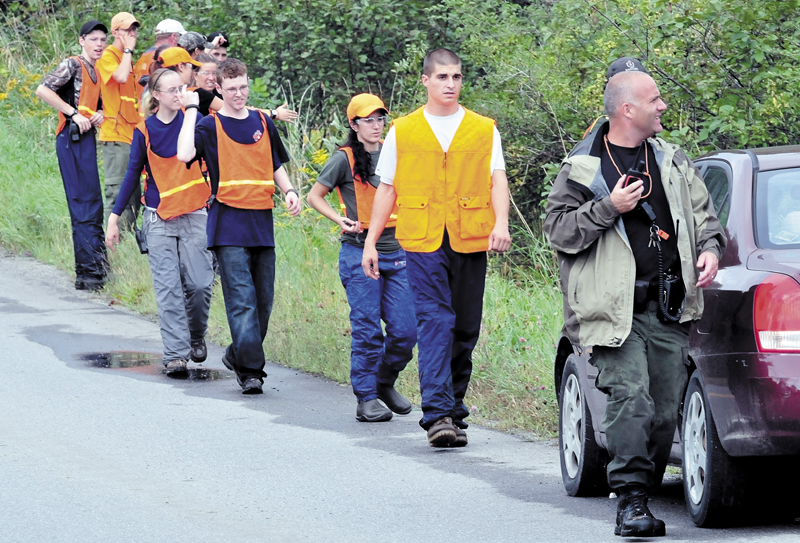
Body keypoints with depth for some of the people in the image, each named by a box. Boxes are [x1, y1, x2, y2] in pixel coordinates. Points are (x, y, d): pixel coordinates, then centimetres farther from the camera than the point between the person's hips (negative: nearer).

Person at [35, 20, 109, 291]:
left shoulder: (96, 71, 19)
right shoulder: (73, 65, -7)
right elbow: (43, 91, -18)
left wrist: (100, 113, 8)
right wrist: (73, 113, -18)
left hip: (87, 137, 9)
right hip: (73, 138, -9)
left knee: (93, 204, 12)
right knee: (83, 203, -12)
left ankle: (95, 268, 18)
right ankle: (88, 272, -14)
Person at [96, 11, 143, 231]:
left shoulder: (127, 58, 19)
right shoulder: (108, 57, -7)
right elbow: (121, 77, -27)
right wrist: (128, 50, -14)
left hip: (132, 133, 9)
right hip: (116, 133, -9)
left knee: (134, 190, 11)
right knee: (117, 189, -10)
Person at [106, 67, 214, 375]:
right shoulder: (145, 131, 0)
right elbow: (132, 174, 6)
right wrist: (114, 218, 6)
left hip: (195, 215, 0)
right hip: (159, 219, 0)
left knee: (200, 284, -4)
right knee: (168, 289, -6)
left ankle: (196, 336, 22)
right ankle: (176, 353, -5)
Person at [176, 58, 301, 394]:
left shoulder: (262, 122, 14)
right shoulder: (210, 126, -1)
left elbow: (276, 165, 24)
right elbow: (184, 154, -21)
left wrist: (289, 191, 5)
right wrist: (191, 110, -14)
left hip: (262, 222, 5)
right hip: (228, 224, -5)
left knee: (263, 299, 8)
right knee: (241, 299, -12)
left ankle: (238, 355, 26)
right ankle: (250, 370, -13)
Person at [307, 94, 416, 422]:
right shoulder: (345, 159, -2)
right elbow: (315, 196, 4)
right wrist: (341, 220, -9)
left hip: (395, 253, 5)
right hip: (359, 253, -4)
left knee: (405, 330, 1)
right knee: (367, 330, -5)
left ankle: (385, 382, 23)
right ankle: (366, 399, 3)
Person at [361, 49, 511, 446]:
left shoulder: (483, 130, 11)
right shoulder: (402, 132, 10)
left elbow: (497, 179, 2)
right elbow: (387, 189, 13)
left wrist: (500, 223, -16)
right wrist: (370, 242, 8)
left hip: (470, 242, 2)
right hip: (423, 241, -2)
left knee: (465, 329, 5)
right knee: (434, 322, -14)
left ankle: (453, 410, 16)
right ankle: (437, 414, -21)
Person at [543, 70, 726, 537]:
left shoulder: (672, 161, 15)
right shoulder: (583, 168, 1)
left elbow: (703, 213, 22)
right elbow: (557, 229, -3)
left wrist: (711, 247, 2)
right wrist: (608, 209, -14)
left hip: (669, 311, 5)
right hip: (617, 310, -5)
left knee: (666, 411, 2)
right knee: (631, 399, -18)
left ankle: (644, 492, 13)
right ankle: (631, 502, -18)